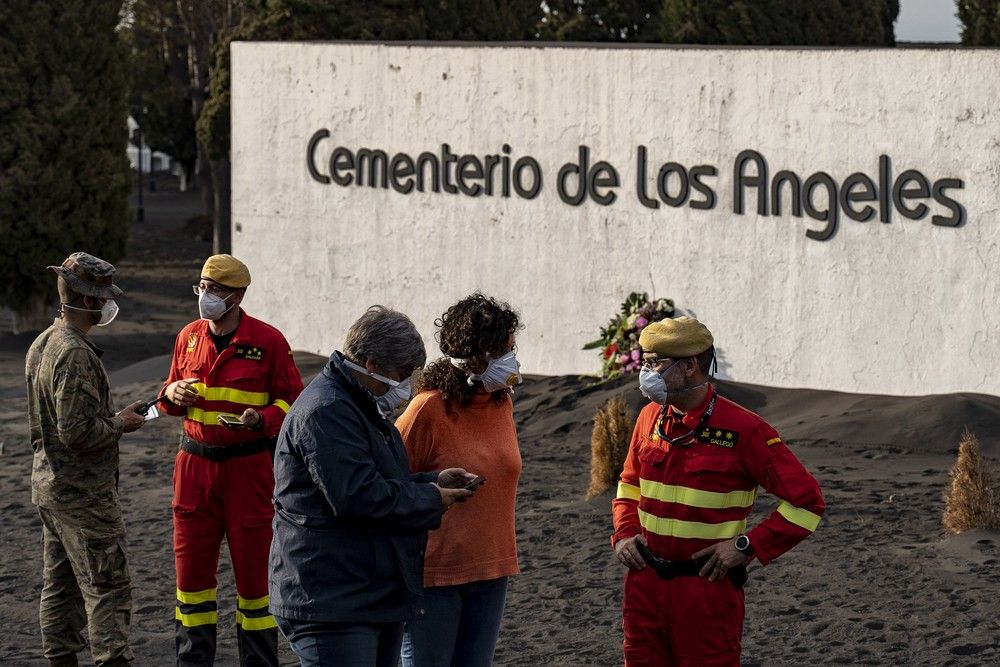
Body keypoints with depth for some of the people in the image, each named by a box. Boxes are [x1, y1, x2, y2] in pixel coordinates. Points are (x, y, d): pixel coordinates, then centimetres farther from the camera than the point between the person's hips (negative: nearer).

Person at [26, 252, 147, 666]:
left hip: (49, 486, 10)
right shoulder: (75, 354, -21)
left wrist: (111, 419, 15)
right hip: (84, 492, -10)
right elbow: (76, 430, -26)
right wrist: (120, 424, -11)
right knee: (108, 588, -6)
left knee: (59, 586, 14)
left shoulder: (42, 345, 10)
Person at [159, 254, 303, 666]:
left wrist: (260, 420, -21)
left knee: (253, 567, 1)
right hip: (195, 462, 4)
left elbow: (291, 400, -3)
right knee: (191, 566, 7)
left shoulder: (268, 341, -7)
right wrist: (172, 393, -5)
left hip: (248, 466, -4)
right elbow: (172, 395, 19)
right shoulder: (188, 337, 7)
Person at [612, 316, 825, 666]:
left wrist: (746, 546, -16)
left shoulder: (743, 429, -13)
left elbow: (806, 501, -12)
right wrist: (624, 533, 6)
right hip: (645, 581, 6)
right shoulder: (650, 417, 5)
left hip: (707, 586, -5)